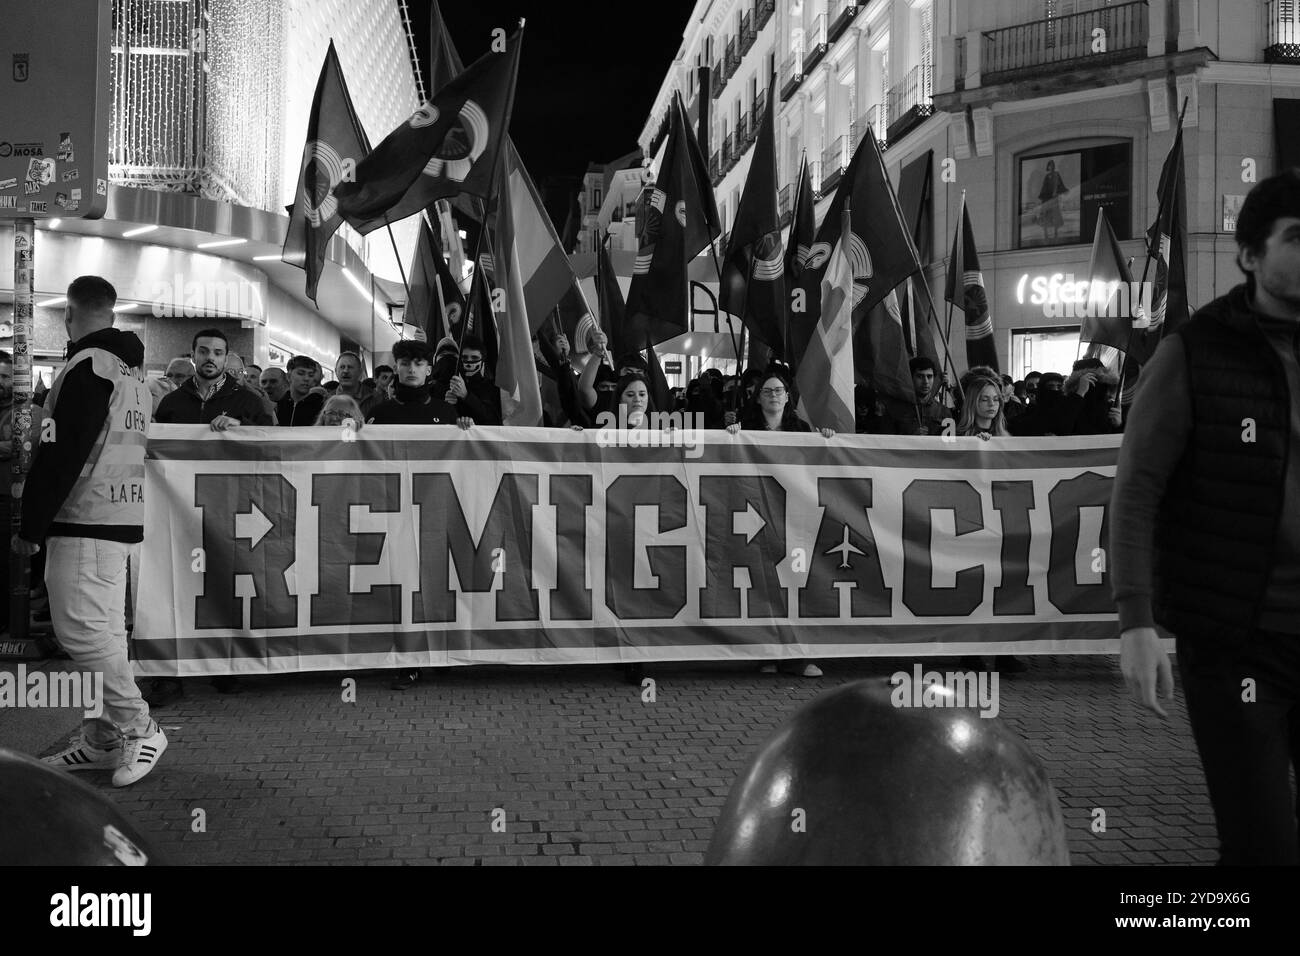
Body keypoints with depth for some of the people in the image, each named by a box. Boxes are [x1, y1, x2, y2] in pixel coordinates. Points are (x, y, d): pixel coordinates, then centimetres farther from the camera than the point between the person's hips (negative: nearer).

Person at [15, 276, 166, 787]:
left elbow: (62, 453, -17)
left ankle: (139, 729, -3)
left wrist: (32, 524, -12)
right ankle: (102, 739, 14)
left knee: (82, 629, -8)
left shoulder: (87, 366, -12)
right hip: (124, 519, 9)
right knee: (103, 630, 10)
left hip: (83, 523, -9)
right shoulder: (133, 371, 16)